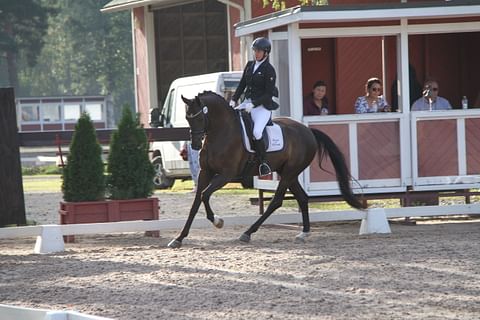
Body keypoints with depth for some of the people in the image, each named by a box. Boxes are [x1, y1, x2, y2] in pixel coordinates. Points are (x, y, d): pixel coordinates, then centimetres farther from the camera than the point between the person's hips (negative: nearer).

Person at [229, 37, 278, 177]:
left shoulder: (269, 70, -10)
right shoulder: (250, 65, 11)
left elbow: (268, 94, -14)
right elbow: (242, 84, 15)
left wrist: (253, 104, -22)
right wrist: (234, 100, 3)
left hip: (262, 106, -8)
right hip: (247, 102, 8)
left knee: (256, 132, -26)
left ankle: (263, 164, -14)